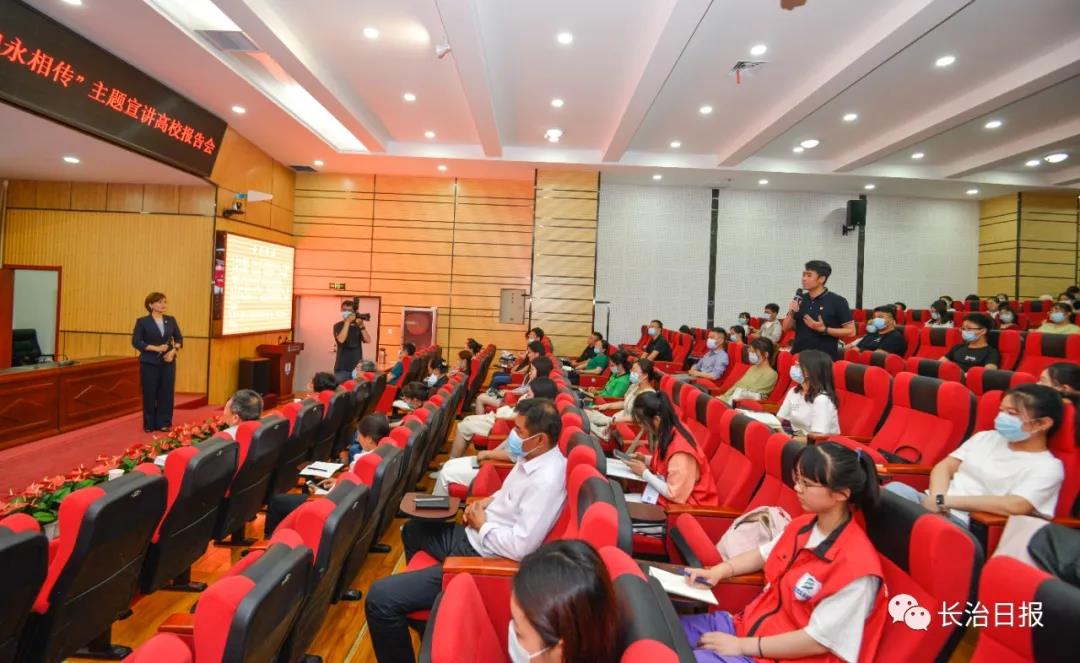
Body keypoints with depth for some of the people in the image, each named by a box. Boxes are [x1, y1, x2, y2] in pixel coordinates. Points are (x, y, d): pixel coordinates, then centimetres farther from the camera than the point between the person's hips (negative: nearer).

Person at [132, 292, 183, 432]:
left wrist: (173, 351, -7)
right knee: (149, 393, 3)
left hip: (168, 362, 3)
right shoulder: (142, 321, -3)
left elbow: (179, 338, 11)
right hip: (149, 363, -3)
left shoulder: (171, 320, 7)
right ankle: (149, 424, 14)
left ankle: (164, 423, 13)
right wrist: (156, 348, -17)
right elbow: (136, 341, -7)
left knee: (166, 393, 3)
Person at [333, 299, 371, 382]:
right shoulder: (338, 326, 1)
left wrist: (361, 326, -17)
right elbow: (341, 339, -19)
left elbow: (368, 340, -5)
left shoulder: (358, 326, 9)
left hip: (357, 367, 3)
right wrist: (347, 322, -19)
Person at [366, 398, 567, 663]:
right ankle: (417, 586, 51)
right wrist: (486, 503, 1)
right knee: (413, 529, 34)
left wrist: (482, 524, -15)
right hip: (474, 537, 11)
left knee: (380, 597, -17)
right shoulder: (534, 457, 0)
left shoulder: (545, 481, -29)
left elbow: (520, 547, -30)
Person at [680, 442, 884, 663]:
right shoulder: (803, 525, 2)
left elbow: (819, 641, -21)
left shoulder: (856, 565, -23)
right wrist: (719, 570, 2)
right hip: (746, 625, 7)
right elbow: (763, 554, 19)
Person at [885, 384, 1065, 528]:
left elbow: (1014, 506, -15)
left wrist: (945, 501, -17)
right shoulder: (986, 437, 21)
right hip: (932, 504, 6)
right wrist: (936, 498, -10)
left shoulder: (1048, 468, 2)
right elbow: (945, 467, 13)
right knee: (896, 490, -33)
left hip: (967, 524, -6)